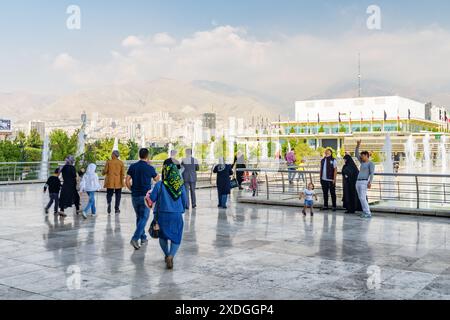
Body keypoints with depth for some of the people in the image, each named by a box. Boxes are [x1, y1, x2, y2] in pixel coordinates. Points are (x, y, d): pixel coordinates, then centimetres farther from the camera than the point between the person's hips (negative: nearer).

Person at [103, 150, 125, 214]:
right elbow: (123, 173, -4)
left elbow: (105, 171, -2)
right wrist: (122, 181, 0)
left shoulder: (109, 162, -5)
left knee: (109, 195, 10)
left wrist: (103, 173, 21)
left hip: (110, 182, 0)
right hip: (118, 182, 1)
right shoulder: (121, 163, -2)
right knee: (118, 196, 9)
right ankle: (116, 209, 9)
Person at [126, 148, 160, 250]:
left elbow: (127, 181, 0)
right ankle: (135, 239, -16)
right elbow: (157, 179, 10)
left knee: (139, 217, 18)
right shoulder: (150, 168, -8)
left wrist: (132, 190, 15)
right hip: (145, 196, -5)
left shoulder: (132, 167, 2)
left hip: (135, 196, 5)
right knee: (143, 218, -2)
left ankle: (143, 238, 25)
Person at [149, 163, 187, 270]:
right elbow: (184, 201, 5)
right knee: (176, 238, 8)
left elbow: (152, 199, -4)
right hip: (177, 215, 1)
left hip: (163, 214, 0)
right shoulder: (181, 185, -3)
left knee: (163, 236, 21)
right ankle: (171, 256, -14)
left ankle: (167, 255, 33)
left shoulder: (160, 185, -11)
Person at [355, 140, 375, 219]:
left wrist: (370, 182, -25)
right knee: (361, 198, 6)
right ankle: (365, 212, 10)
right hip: (358, 182, 8)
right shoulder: (362, 162, 18)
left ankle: (368, 213, -14)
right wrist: (358, 145, 8)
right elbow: (356, 154, 19)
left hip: (365, 182, -8)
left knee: (363, 198, -15)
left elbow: (372, 173, -13)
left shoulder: (371, 163, -3)